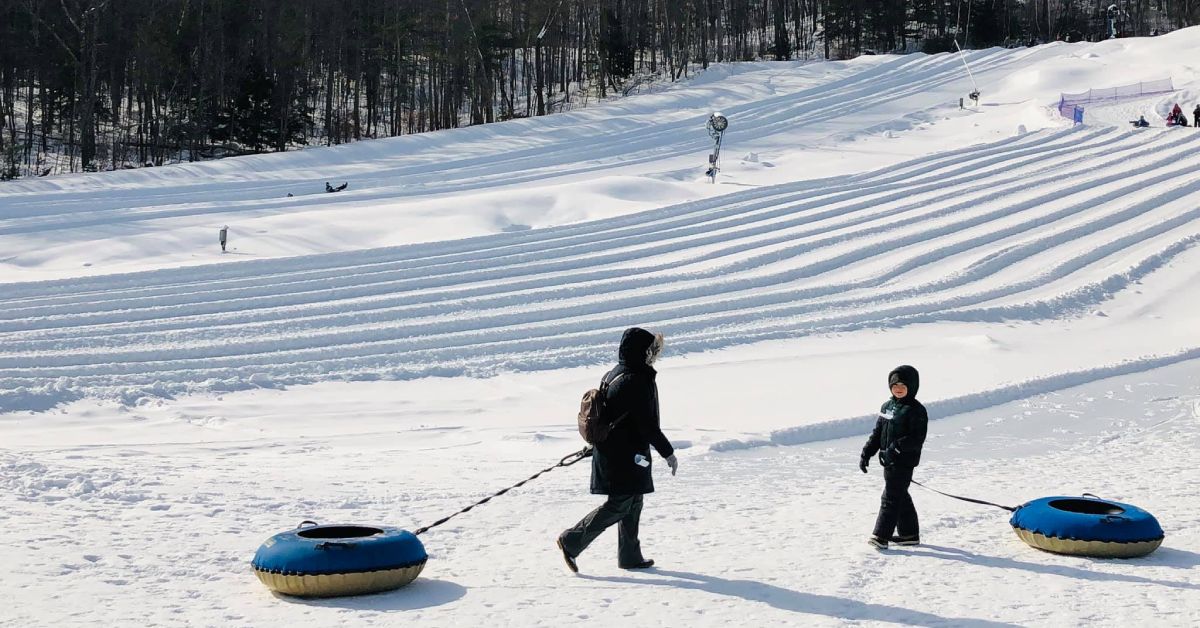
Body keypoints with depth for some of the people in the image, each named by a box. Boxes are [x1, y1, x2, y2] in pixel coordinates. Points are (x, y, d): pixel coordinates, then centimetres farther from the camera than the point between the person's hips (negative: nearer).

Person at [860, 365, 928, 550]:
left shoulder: (916, 410, -10)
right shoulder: (887, 406, 13)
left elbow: (917, 439, -18)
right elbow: (877, 432, 17)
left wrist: (897, 448, -27)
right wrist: (867, 453, 11)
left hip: (904, 462, -8)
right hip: (888, 460, 8)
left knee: (891, 497, -9)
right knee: (901, 497, 15)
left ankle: (881, 535, -10)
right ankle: (909, 534, 25)